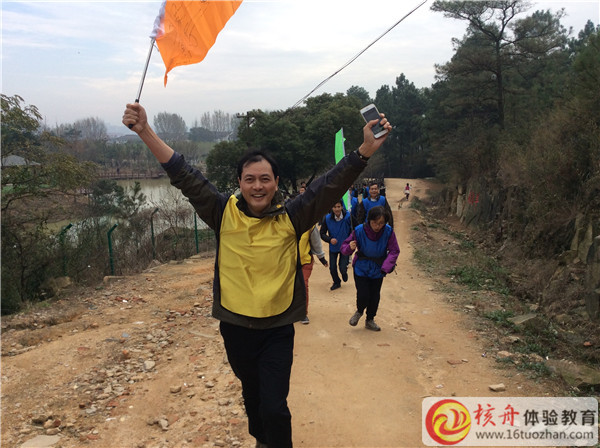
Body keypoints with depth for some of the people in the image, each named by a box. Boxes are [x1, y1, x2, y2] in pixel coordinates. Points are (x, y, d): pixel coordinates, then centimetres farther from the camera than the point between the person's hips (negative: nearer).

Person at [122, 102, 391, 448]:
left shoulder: (292, 217, -10)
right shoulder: (224, 214, -8)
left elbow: (331, 185, -19)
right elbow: (184, 176, -11)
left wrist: (366, 150, -31)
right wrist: (145, 132, -16)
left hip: (277, 330, -3)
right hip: (235, 327, 3)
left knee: (274, 407, -5)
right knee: (252, 393, 26)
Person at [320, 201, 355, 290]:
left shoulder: (348, 217, -18)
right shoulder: (327, 218, -14)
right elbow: (322, 234, -5)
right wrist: (330, 239, -23)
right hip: (333, 247, 2)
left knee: (342, 268, -6)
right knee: (332, 268, 5)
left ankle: (344, 273, 34)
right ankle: (336, 282, 36)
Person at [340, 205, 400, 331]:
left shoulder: (388, 231, -19)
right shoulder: (359, 231, -22)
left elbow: (394, 251, -13)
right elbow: (344, 246, -13)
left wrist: (386, 267, -29)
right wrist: (350, 248, -38)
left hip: (378, 269, 2)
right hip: (361, 268, -2)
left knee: (375, 296, 10)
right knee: (363, 295, -8)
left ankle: (370, 320, 35)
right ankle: (359, 311, 29)